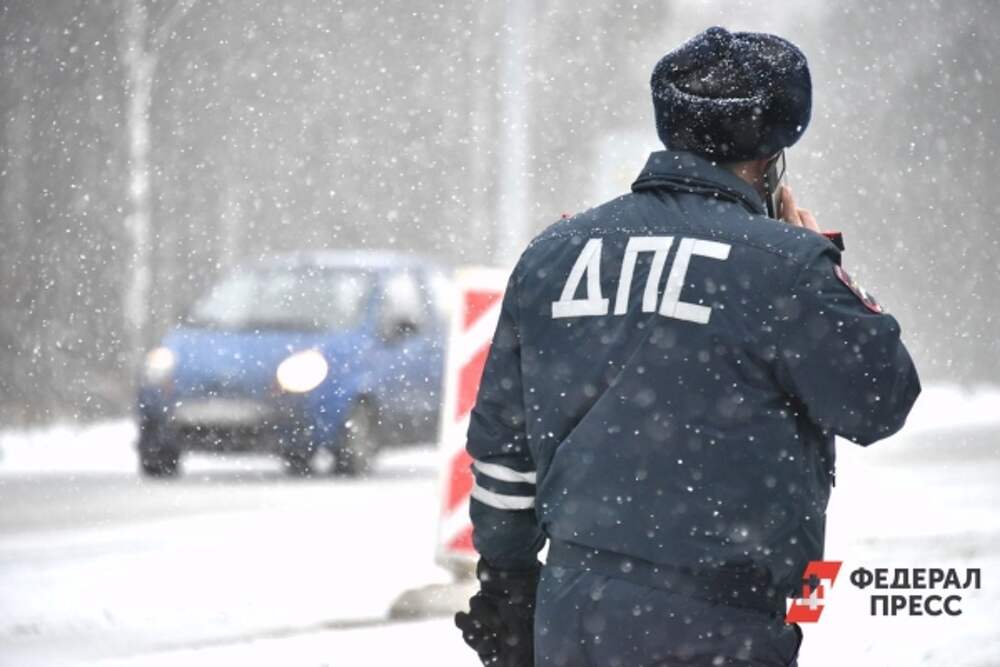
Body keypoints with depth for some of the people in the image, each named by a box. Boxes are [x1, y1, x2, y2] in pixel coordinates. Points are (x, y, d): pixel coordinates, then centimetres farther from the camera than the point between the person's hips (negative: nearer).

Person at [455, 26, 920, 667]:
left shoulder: (553, 253, 10)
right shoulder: (781, 263, -9)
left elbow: (501, 438, 15)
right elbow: (881, 402, 0)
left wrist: (506, 575, 26)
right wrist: (828, 266, 12)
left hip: (567, 614, 6)